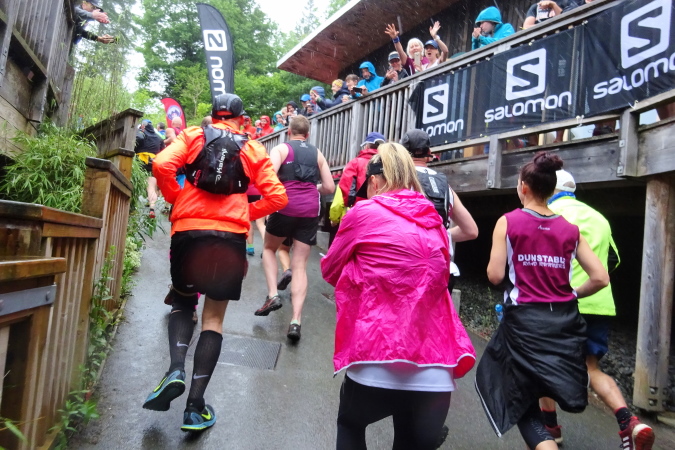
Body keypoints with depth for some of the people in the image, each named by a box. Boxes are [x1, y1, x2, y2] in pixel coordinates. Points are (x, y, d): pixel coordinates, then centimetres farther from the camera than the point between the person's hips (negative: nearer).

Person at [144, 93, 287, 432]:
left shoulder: (193, 135, 10)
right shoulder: (254, 149, 12)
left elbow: (162, 165, -7)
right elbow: (277, 196, 5)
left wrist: (175, 199, 8)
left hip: (188, 230, 1)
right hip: (231, 236, 0)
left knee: (183, 302, 22)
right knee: (214, 318, 8)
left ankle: (176, 369, 0)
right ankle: (195, 405, 8)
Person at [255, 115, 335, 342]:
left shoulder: (281, 149, 5)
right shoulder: (318, 154, 15)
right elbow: (330, 188, 12)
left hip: (285, 206, -2)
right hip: (311, 210, 3)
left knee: (269, 248, 24)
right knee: (300, 265, 5)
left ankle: (272, 295, 8)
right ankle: (296, 320, -4)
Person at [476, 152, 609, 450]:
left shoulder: (508, 222, -7)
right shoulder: (570, 229, 3)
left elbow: (495, 276, -10)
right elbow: (600, 279, 2)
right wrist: (572, 295, 18)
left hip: (524, 320, -4)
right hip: (564, 320, 4)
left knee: (521, 399, 11)